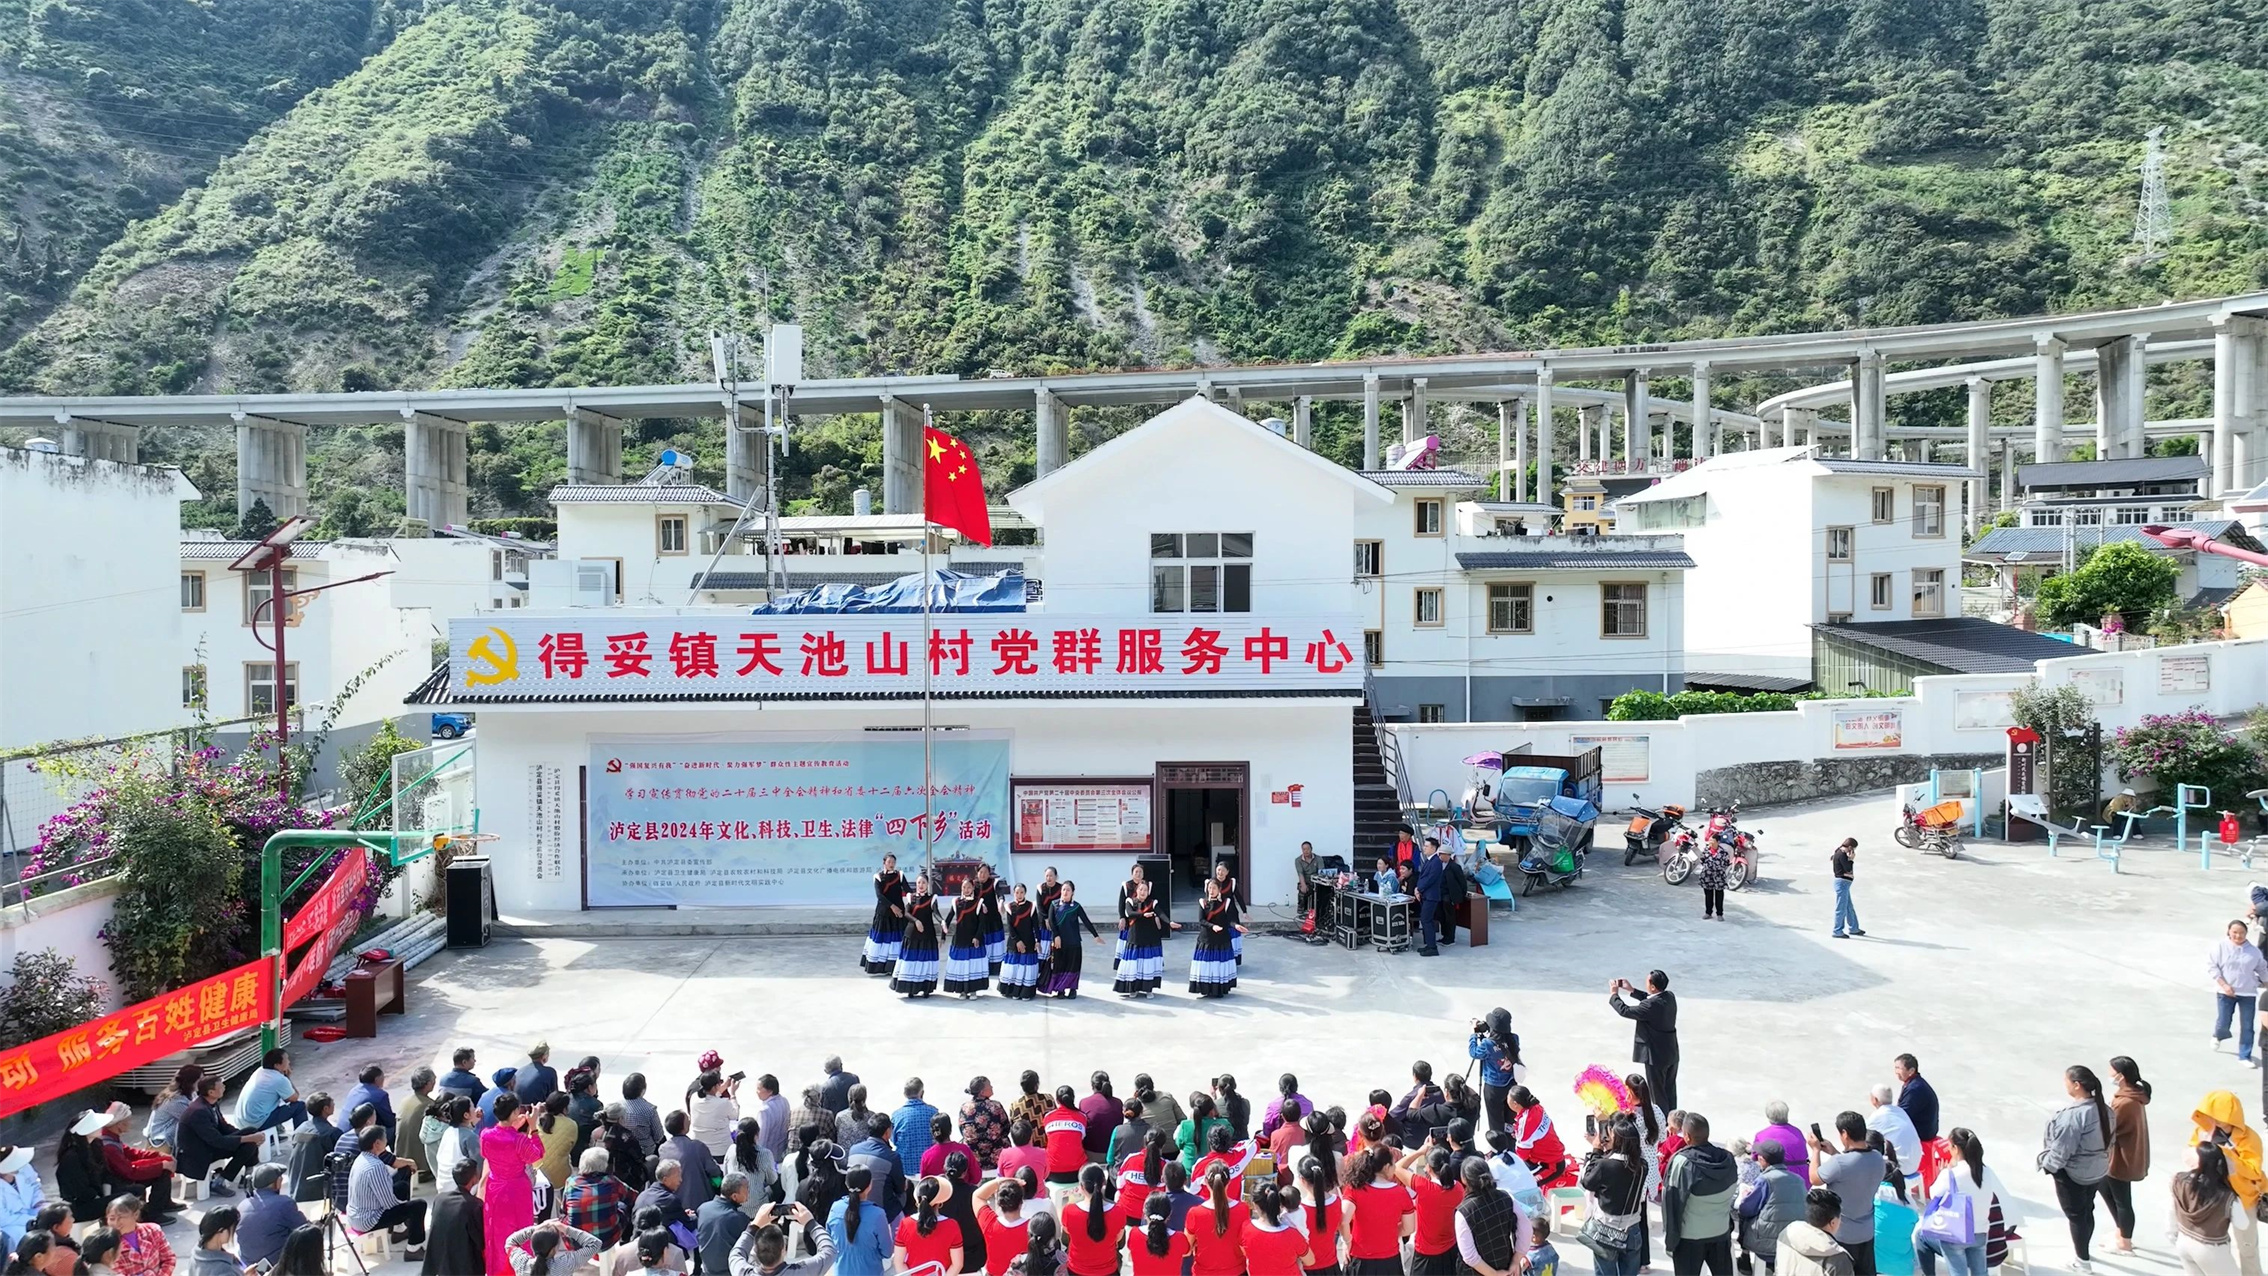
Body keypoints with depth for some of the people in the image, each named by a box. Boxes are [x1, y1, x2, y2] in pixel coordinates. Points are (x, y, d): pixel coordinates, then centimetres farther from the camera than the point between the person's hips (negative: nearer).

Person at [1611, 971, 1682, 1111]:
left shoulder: (1651, 1005, -29)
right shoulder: (1670, 996, -4)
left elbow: (1625, 1010, -21)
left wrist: (1614, 994, -7)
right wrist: (1632, 990, 11)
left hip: (1656, 1056, -9)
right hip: (1672, 1053, 9)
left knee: (1658, 1094, 6)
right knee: (1670, 1091, 21)